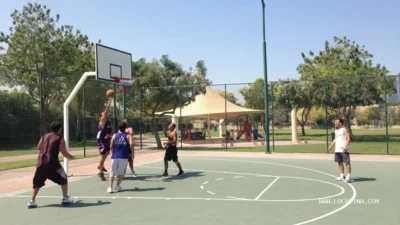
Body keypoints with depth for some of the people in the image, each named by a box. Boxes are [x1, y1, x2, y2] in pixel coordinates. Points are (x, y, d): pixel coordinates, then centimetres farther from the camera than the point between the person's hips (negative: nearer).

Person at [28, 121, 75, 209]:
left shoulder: (44, 136, 14)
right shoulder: (60, 140, -1)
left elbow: (39, 148, 24)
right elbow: (65, 154, 0)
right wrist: (72, 157, 19)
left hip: (41, 162, 5)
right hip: (52, 163, -4)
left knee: (37, 183, 16)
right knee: (63, 180, 13)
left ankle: (32, 202, 10)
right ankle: (65, 199, 14)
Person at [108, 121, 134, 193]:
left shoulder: (114, 135, 9)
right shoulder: (128, 136, 4)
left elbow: (111, 146, 8)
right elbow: (131, 144, -14)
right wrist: (132, 153, -2)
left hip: (115, 157, 1)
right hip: (124, 157, -1)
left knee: (112, 172, 10)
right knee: (122, 173, 16)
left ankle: (110, 187, 1)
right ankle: (117, 185, 7)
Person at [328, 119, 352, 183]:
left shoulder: (344, 130, -7)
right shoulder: (336, 130, 18)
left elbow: (349, 138, -14)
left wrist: (346, 146, -26)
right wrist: (331, 146, 19)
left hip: (344, 150, -8)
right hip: (337, 150, 9)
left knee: (347, 162, -6)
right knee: (339, 162, 11)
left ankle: (348, 177, -3)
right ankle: (342, 176, 19)